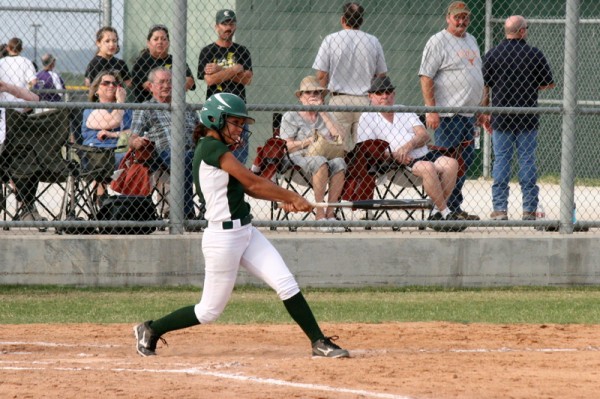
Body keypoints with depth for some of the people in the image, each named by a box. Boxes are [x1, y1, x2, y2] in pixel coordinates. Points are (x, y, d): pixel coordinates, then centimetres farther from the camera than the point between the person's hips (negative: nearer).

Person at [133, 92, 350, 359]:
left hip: (245, 233, 9)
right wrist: (292, 197, -10)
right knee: (210, 311, 2)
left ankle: (319, 342, -2)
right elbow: (252, 181, -17)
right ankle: (150, 330, 20)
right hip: (224, 236, -9)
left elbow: (246, 187, 12)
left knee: (286, 285, -3)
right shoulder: (212, 148, -16)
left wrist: (283, 201, -2)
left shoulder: (218, 149, 14)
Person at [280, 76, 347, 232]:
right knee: (321, 162, -37)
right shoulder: (290, 117, 12)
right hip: (300, 159, -4)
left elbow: (340, 136, 5)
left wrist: (323, 113, 5)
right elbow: (286, 146, 0)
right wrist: (309, 141, -9)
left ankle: (330, 212, -31)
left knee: (339, 163, -32)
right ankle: (320, 214, -35)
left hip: (327, 156, 4)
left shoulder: (325, 116, 24)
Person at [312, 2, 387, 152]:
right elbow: (381, 75, 9)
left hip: (339, 100, -1)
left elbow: (321, 76, -1)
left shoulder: (331, 40, -2)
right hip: (365, 100, 1)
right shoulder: (373, 42, 3)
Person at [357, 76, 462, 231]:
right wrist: (393, 155, -17)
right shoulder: (368, 118, 9)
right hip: (399, 165, -5)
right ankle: (445, 213, -26)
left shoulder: (406, 112, 24)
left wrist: (408, 146, -13)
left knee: (451, 164, -21)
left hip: (424, 154, 5)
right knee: (428, 167, -33)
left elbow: (424, 136, 10)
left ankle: (437, 212, -17)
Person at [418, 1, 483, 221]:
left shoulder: (470, 40, 18)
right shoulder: (438, 42, -8)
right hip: (448, 116, -8)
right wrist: (431, 111, -21)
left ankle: (456, 209, 17)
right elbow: (426, 77, -13)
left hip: (468, 115, 8)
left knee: (465, 162, 10)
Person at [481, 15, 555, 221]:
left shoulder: (492, 55, 0)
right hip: (528, 118, -1)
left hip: (501, 118, 1)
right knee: (528, 162, 4)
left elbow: (484, 88, 1)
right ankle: (529, 209, 4)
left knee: (501, 162, 4)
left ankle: (500, 209, 1)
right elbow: (549, 83, 6)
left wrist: (484, 115, 10)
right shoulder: (535, 54, -4)